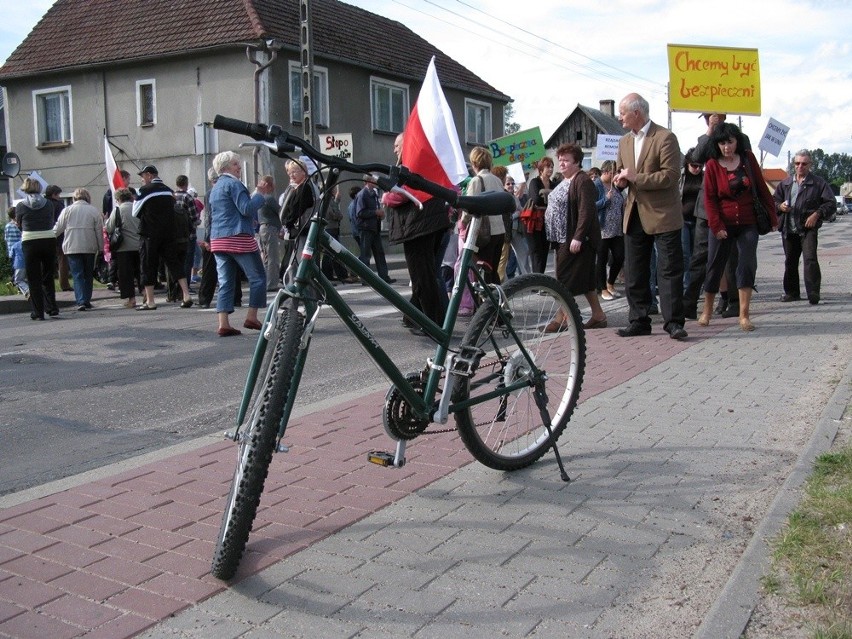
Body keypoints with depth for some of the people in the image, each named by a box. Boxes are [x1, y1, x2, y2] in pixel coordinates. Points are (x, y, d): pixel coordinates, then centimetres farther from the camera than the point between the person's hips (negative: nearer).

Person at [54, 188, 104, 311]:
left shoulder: (67, 210, 0)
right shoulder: (94, 211, 1)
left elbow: (58, 229, 3)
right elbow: (99, 231, 0)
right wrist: (101, 248, 7)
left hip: (72, 247, -1)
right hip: (90, 247, 1)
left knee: (77, 275, -1)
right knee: (88, 275, 13)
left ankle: (81, 301, -14)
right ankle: (87, 300, 15)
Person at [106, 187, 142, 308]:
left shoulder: (118, 210, -6)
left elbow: (109, 229, -3)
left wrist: (106, 220, 15)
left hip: (124, 248, -4)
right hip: (140, 247, 4)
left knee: (126, 274, 2)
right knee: (140, 271, 12)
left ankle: (131, 299, -1)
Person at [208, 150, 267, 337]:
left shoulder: (215, 188, 22)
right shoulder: (234, 184, -7)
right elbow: (246, 208, -18)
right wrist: (259, 197, -3)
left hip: (218, 239, 9)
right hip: (238, 238, -9)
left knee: (225, 282, 5)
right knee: (258, 277, 3)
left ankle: (223, 323, -2)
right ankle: (251, 317, 1)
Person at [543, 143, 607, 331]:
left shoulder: (582, 181, -14)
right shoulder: (565, 181, 17)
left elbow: (586, 211, -22)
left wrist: (578, 237, -27)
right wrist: (556, 238, 20)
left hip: (576, 240, -10)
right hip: (563, 238, 10)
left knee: (567, 278, -7)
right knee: (585, 279, 13)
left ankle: (561, 319, -1)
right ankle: (598, 315, 19)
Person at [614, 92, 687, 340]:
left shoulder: (665, 138, -9)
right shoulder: (625, 142, 14)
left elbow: (670, 176, -18)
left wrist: (635, 178, -19)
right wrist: (620, 180, -1)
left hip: (662, 215, -7)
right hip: (635, 215, 7)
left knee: (669, 270, -4)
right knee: (635, 273, 9)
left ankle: (673, 322, 0)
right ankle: (639, 320, 17)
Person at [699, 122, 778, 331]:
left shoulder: (748, 158, 2)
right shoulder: (712, 165, -3)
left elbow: (762, 188, 7)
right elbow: (709, 198, -4)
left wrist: (772, 215, 6)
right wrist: (716, 226, -12)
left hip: (748, 223, 1)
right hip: (722, 224, -1)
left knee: (748, 265, -7)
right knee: (715, 266, 6)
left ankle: (744, 315, -5)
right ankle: (707, 310, 22)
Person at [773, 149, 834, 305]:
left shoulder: (819, 183, 2)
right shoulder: (785, 183, 14)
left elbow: (830, 203, 0)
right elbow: (775, 200, 21)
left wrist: (817, 214, -13)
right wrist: (780, 206, -1)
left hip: (808, 228, -5)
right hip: (788, 229, 5)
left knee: (810, 258, -16)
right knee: (790, 261, 11)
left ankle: (813, 294, -16)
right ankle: (792, 292, 23)